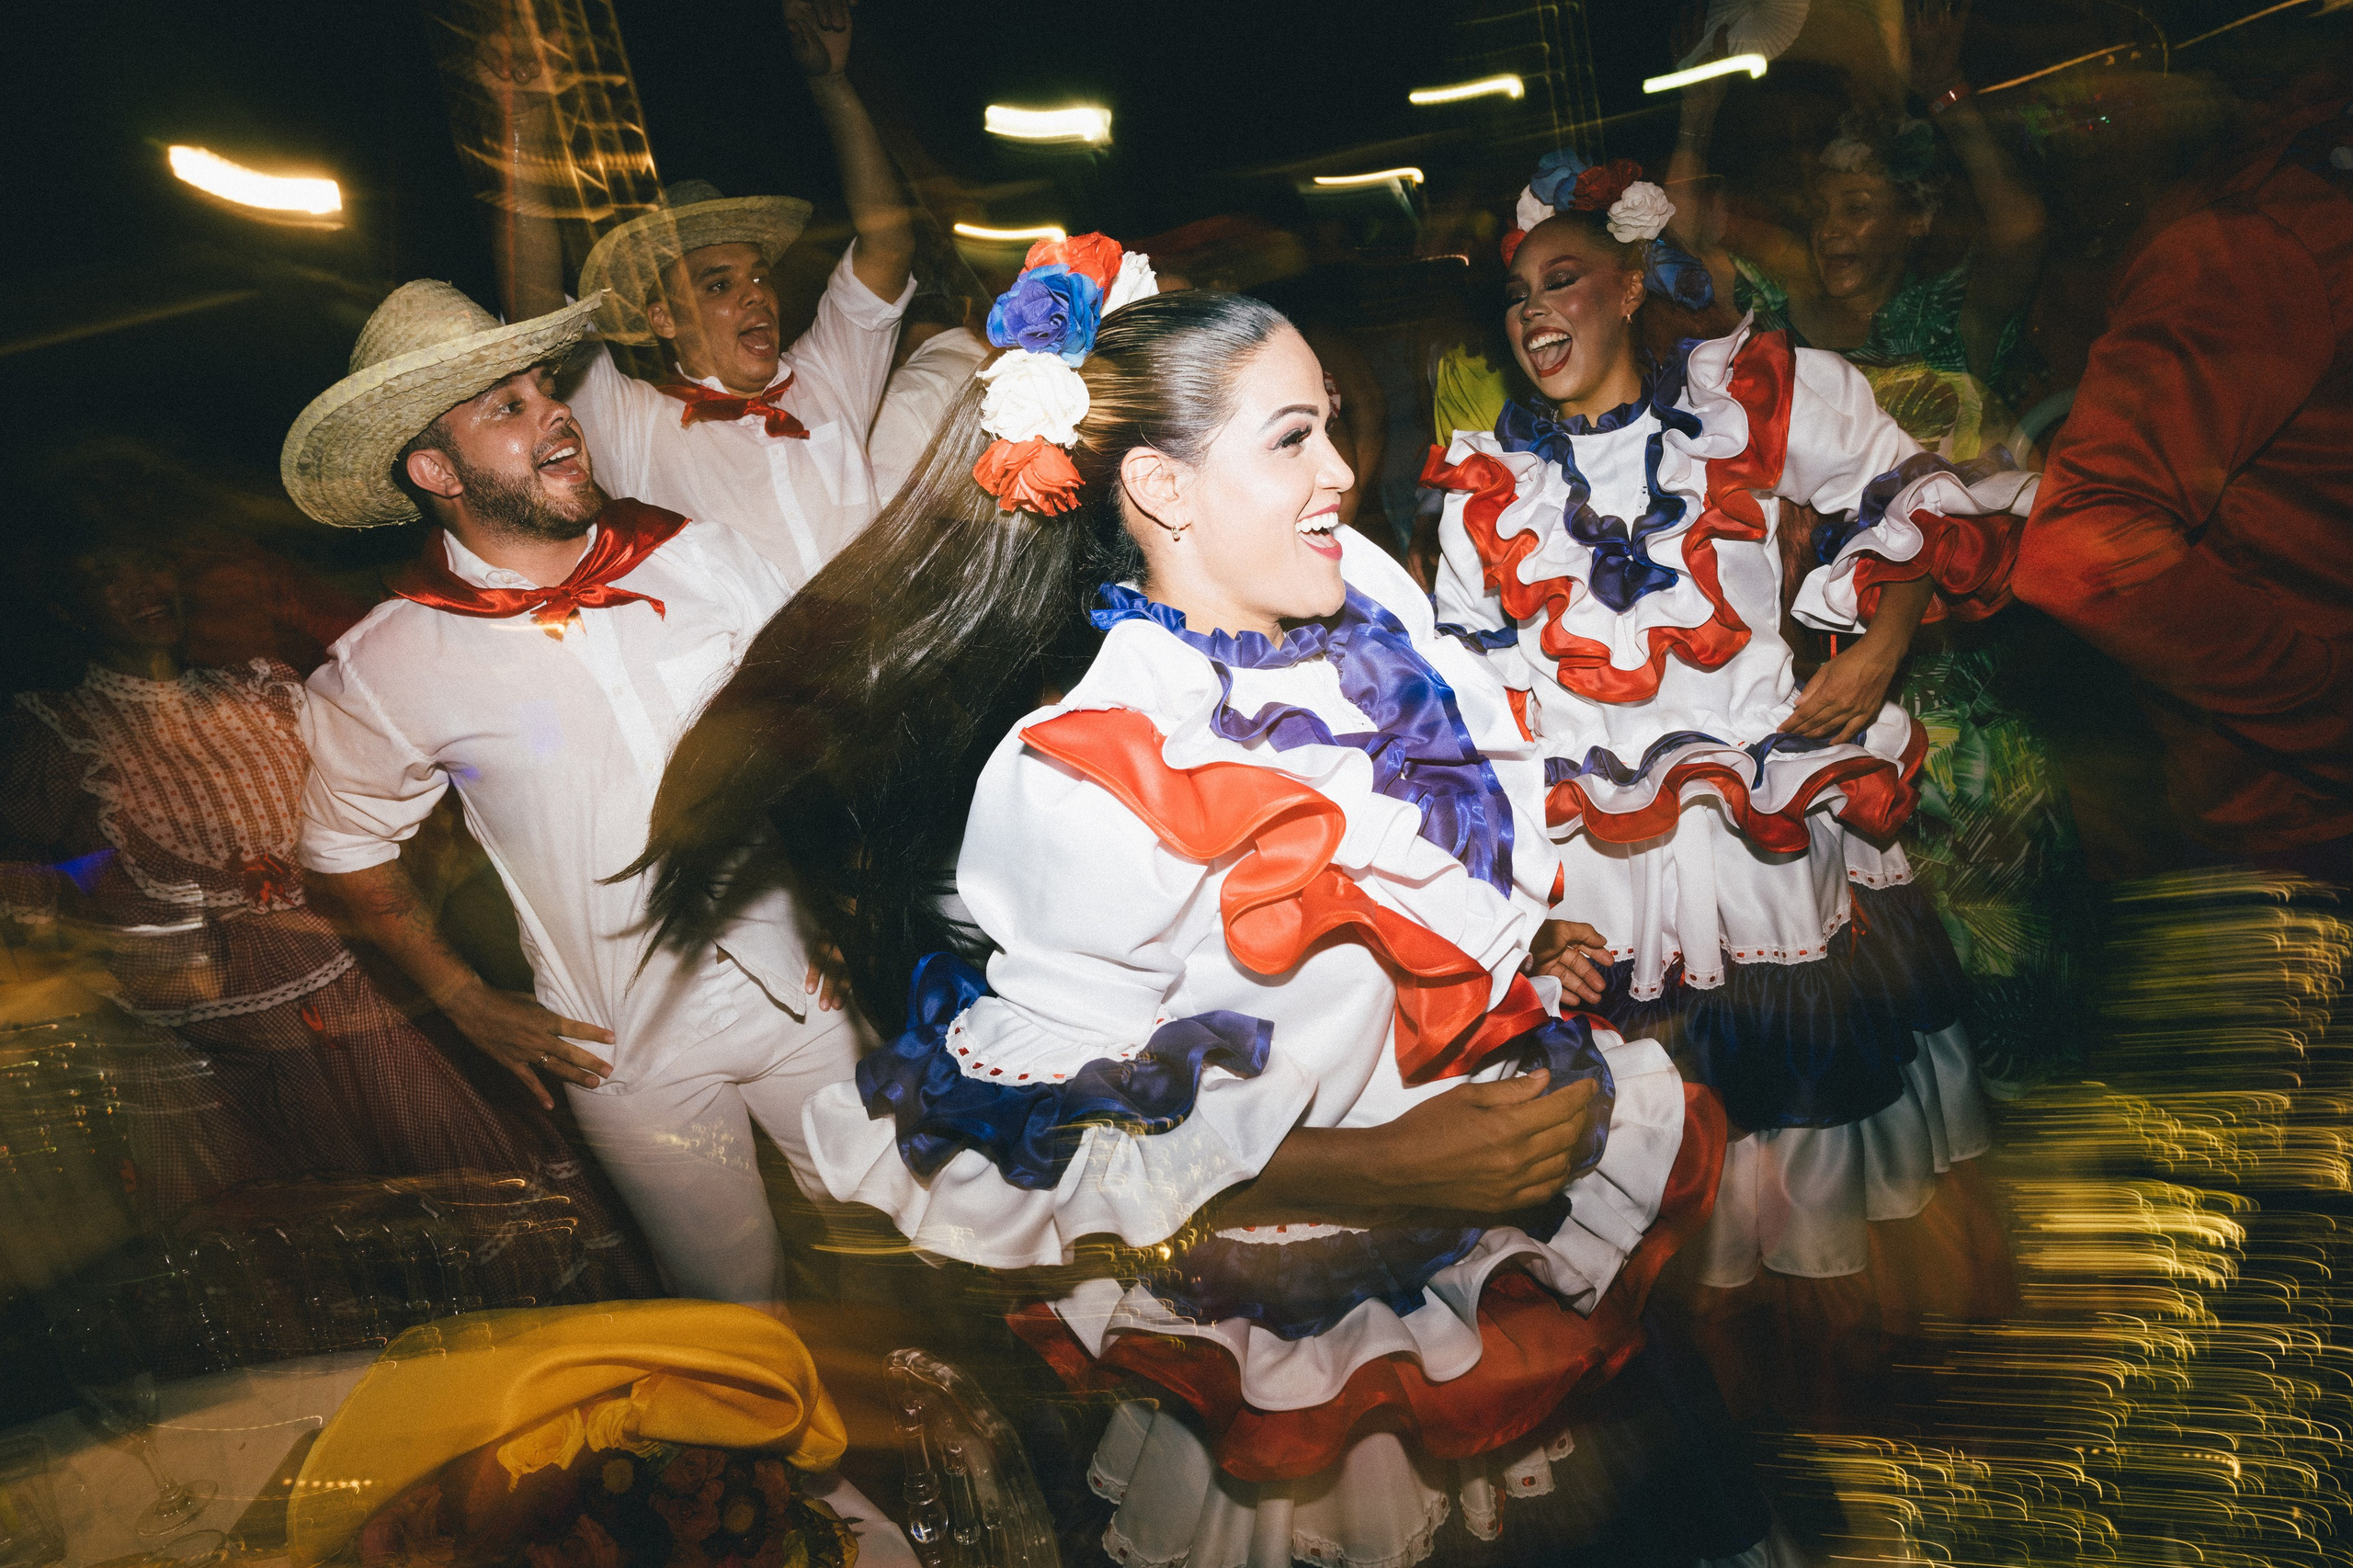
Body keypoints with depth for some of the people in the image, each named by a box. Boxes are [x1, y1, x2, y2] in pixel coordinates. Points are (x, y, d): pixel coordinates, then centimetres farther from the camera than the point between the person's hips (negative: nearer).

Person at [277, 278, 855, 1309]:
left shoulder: (692, 555, -6)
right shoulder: (386, 667, -10)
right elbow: (346, 846, 6)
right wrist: (469, 1004, 4)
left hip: (804, 989, 2)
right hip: (634, 1052, -1)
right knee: (738, 1309, 15)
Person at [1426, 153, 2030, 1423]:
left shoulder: (1747, 394, 4)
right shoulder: (1486, 481, 10)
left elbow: (1914, 498, 7)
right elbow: (1469, 666, 13)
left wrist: (1876, 651, -4)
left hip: (1781, 796, -1)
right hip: (1604, 841, 1)